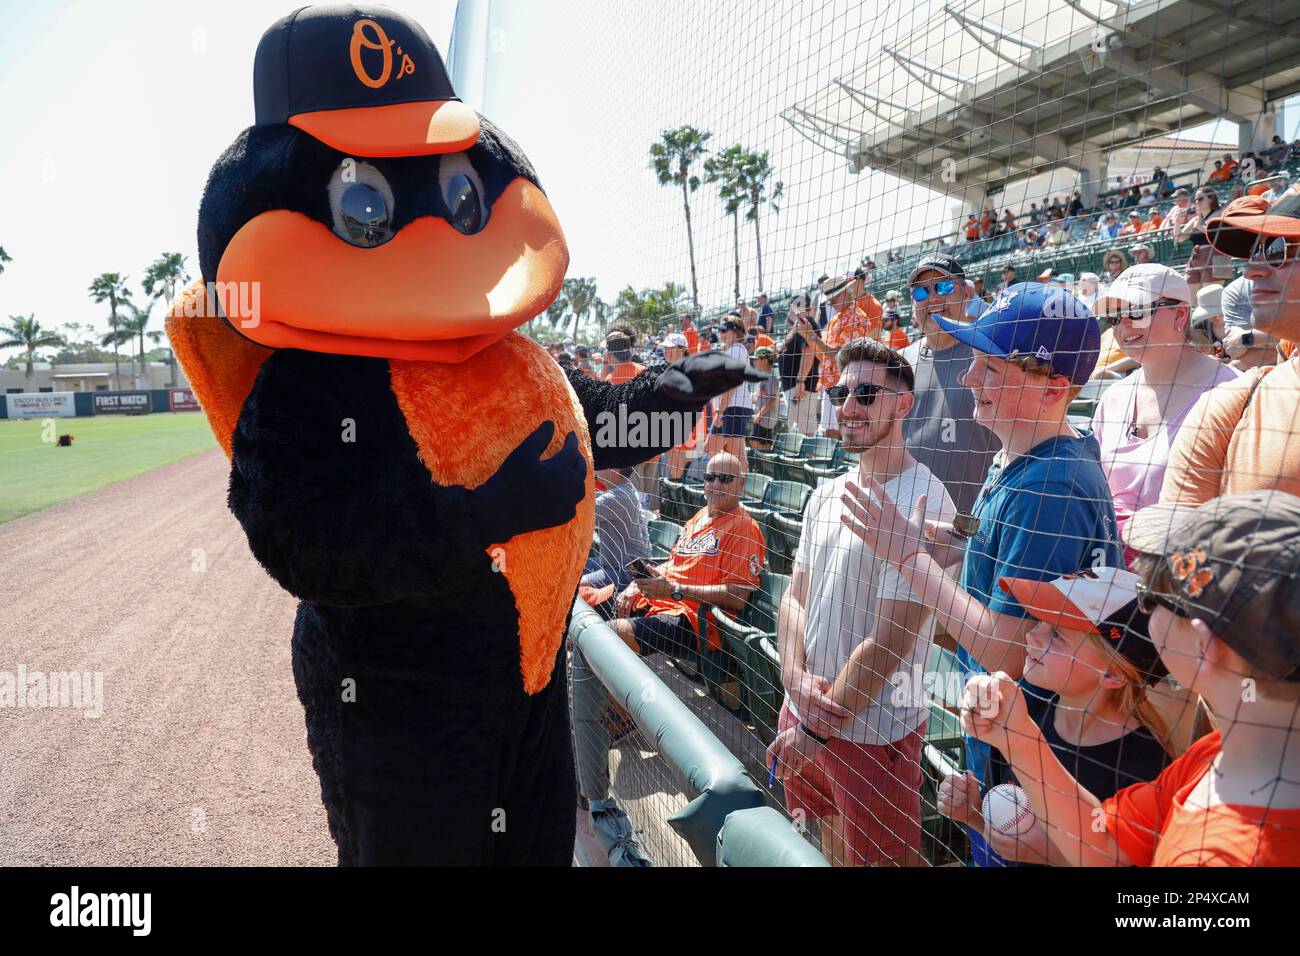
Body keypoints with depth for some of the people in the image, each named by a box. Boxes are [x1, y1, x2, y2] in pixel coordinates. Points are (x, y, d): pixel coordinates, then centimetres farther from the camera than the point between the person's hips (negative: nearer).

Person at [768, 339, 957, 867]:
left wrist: (817, 731, -15)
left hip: (874, 730, -6)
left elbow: (888, 642, -21)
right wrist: (795, 675, -11)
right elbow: (795, 595, 8)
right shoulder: (827, 493, 6)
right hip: (805, 709, 7)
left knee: (875, 853, 13)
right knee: (829, 841, 23)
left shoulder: (923, 502, -19)